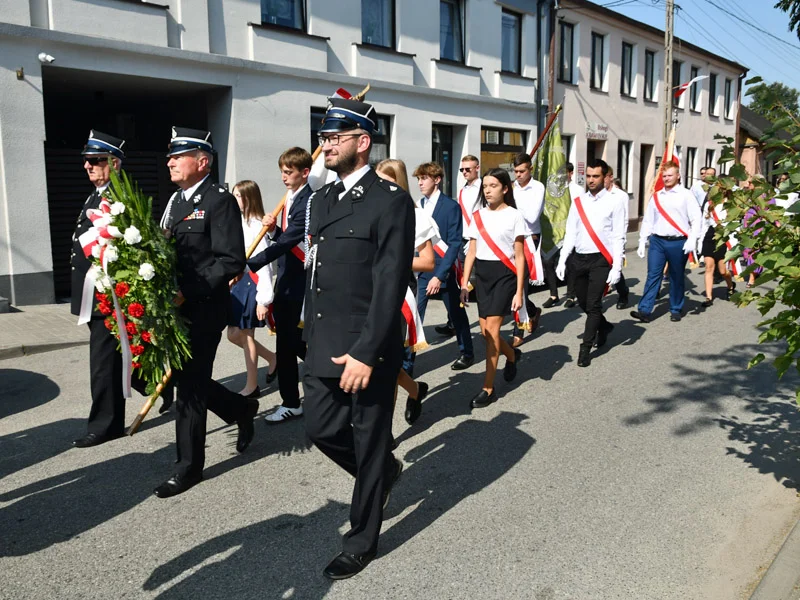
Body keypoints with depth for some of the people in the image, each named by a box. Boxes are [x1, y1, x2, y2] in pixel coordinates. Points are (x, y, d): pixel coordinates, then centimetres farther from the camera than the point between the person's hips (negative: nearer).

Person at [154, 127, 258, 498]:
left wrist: (187, 293, -23)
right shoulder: (176, 200, 15)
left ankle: (189, 467, 16)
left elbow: (231, 262, -19)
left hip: (203, 310, -8)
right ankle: (241, 410, 39)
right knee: (187, 380, 15)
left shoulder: (220, 201, -12)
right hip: (176, 308, 8)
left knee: (190, 386, 1)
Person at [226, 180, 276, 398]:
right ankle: (271, 357, 33)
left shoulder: (256, 225, -16)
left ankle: (252, 386, 16)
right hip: (238, 281, 9)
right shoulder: (237, 222, 11)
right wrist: (231, 281, 15)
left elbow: (264, 263, -19)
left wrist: (264, 299, -20)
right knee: (233, 334, 12)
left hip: (251, 282, -9)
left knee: (245, 335, 1)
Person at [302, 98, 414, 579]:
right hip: (324, 344, 8)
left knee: (369, 443, 7)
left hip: (367, 348, -7)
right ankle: (386, 470, 43)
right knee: (321, 429, 15)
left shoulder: (392, 201, -12)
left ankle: (362, 543, 27)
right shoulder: (322, 199, 12)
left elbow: (390, 287, -18)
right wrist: (311, 334, 14)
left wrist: (366, 353, -21)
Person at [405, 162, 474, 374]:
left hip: (443, 270, -4)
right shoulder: (418, 205, 5)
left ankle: (466, 353, 35)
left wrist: (439, 275, -21)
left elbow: (454, 243, -14)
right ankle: (406, 364, 5)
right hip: (420, 270, 4)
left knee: (456, 313, 14)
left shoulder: (451, 206, -10)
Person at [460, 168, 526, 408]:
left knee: (491, 329, -10)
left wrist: (519, 291, -9)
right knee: (485, 330, 6)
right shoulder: (478, 216, 9)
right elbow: (471, 252, 11)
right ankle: (512, 355, 39)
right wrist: (464, 284, 6)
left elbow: (519, 257, -5)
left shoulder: (514, 216, -4)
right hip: (482, 274, 5)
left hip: (504, 274, -5)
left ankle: (488, 388, -1)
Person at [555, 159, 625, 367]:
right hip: (579, 258, 5)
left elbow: (618, 237, -5)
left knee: (593, 304, -5)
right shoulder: (578, 201, 8)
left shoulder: (614, 202, -3)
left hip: (600, 260, -5)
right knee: (583, 302, 16)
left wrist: (616, 267, -12)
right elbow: (570, 233, 9)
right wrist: (562, 260, 3)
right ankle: (604, 326, 44)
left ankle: (585, 349, 5)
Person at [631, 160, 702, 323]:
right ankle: (645, 311, -6)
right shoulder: (656, 197, 12)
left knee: (676, 278, 8)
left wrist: (691, 240, -16)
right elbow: (647, 221, 13)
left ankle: (676, 310, 20)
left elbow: (696, 218, -4)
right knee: (653, 275, -3)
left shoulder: (686, 195, 1)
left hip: (678, 243, -2)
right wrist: (642, 242, 8)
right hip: (657, 241, 3)